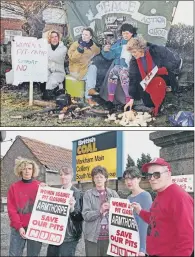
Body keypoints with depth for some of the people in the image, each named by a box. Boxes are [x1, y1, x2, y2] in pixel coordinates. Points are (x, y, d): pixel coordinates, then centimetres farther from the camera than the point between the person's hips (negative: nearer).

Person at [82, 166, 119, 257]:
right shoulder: (88, 194, 2)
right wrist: (100, 211, -20)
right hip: (93, 236, -2)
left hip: (110, 235, 2)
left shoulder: (113, 194, 9)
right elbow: (86, 215, -7)